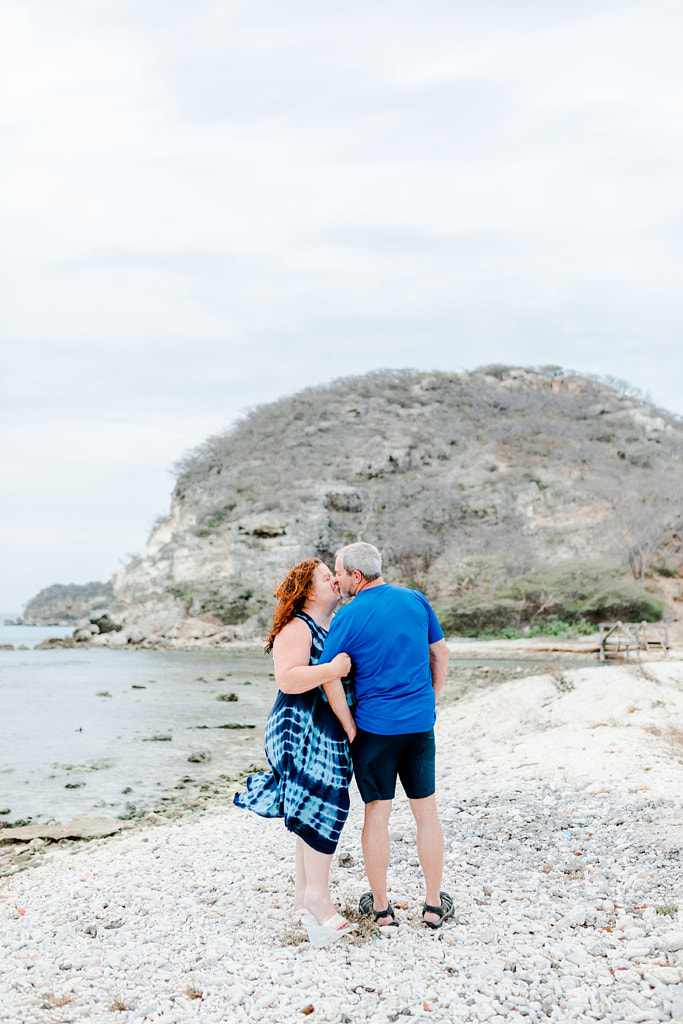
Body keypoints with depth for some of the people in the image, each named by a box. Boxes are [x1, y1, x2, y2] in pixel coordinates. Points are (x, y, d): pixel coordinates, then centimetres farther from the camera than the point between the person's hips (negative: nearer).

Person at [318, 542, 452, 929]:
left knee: (377, 814, 7)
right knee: (427, 813, 11)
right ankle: (435, 904, 19)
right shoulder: (416, 600, 3)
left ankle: (381, 906, 17)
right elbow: (441, 654, 11)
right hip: (421, 723, 4)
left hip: (374, 726, -4)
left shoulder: (349, 617, -10)